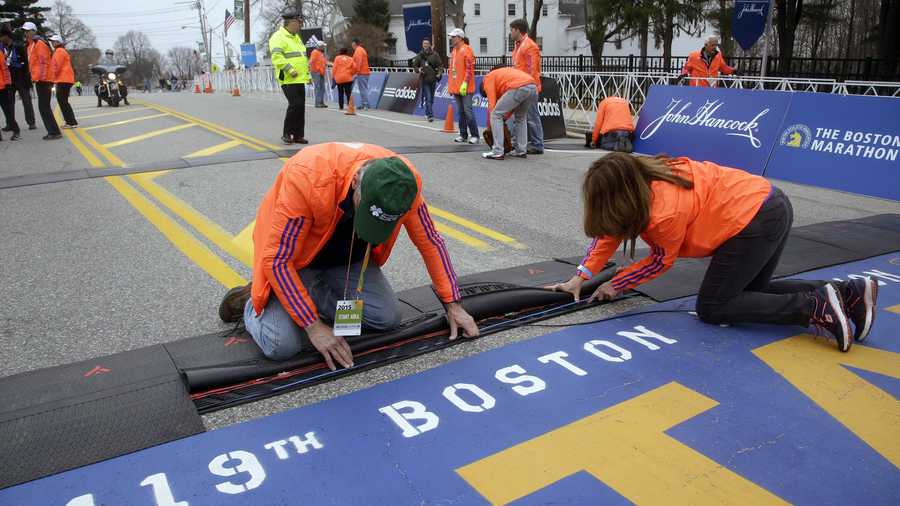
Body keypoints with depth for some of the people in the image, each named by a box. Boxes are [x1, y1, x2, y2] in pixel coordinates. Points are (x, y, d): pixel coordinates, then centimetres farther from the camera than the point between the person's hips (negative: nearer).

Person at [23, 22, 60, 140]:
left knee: (44, 107, -11)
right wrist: (35, 77, 22)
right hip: (39, 79, 10)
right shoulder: (31, 44, 20)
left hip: (43, 79, -10)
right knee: (44, 106, 11)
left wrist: (42, 78, -23)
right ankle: (53, 131, 14)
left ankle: (54, 132, -10)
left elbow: (43, 62, -18)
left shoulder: (39, 43, -10)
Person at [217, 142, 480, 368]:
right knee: (282, 345, -21)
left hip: (347, 257, 5)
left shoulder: (404, 181, -25)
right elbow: (276, 260, -30)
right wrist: (314, 326, -29)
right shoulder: (307, 177, -39)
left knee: (388, 318, -12)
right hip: (293, 257, -4)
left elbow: (429, 240, -8)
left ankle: (313, 293, 8)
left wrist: (453, 304, -7)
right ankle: (250, 301, 10)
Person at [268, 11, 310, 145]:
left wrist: (307, 73, 24)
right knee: (295, 105, -16)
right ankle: (286, 134, -4)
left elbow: (302, 56, 30)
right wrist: (290, 70, -25)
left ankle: (298, 135, 15)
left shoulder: (296, 37, 21)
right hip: (288, 80, -9)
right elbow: (277, 57, -21)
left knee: (301, 107, 8)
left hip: (300, 79, 9)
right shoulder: (278, 37, -9)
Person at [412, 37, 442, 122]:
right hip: (424, 79, -1)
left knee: (431, 98, 13)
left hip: (433, 79, 1)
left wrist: (439, 73, -16)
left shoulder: (434, 55, 0)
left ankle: (428, 113, 30)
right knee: (428, 98, -11)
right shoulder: (419, 55, 4)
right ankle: (430, 115, -12)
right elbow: (415, 65, 14)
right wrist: (418, 69, -7)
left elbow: (440, 65, 1)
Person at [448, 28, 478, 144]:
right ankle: (463, 135, 16)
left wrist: (465, 83, -21)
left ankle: (474, 135, -2)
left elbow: (470, 69, -15)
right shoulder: (453, 51, 15)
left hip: (465, 88, -8)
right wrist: (450, 85, 17)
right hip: (456, 87, 8)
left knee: (468, 111, -8)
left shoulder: (466, 50, -8)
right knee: (460, 112, 10)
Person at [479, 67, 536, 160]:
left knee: (496, 115, 4)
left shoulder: (488, 79, 18)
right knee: (520, 117, 29)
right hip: (533, 87, 8)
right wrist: (504, 118, 32)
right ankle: (520, 151, 27)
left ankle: (497, 152, 0)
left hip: (519, 88, -8)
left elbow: (492, 105, 7)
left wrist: (489, 127, 14)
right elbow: (513, 103, 35)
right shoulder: (501, 73, 41)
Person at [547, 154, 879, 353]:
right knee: (747, 292, 21)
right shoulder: (638, 177, -1)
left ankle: (816, 307, -9)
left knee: (712, 308, 0)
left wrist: (616, 285, 4)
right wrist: (581, 277, 2)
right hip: (770, 203, 9)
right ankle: (849, 292, 12)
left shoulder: (665, 211, -25)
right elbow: (610, 231, 7)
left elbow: (661, 261, -5)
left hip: (755, 221, -9)